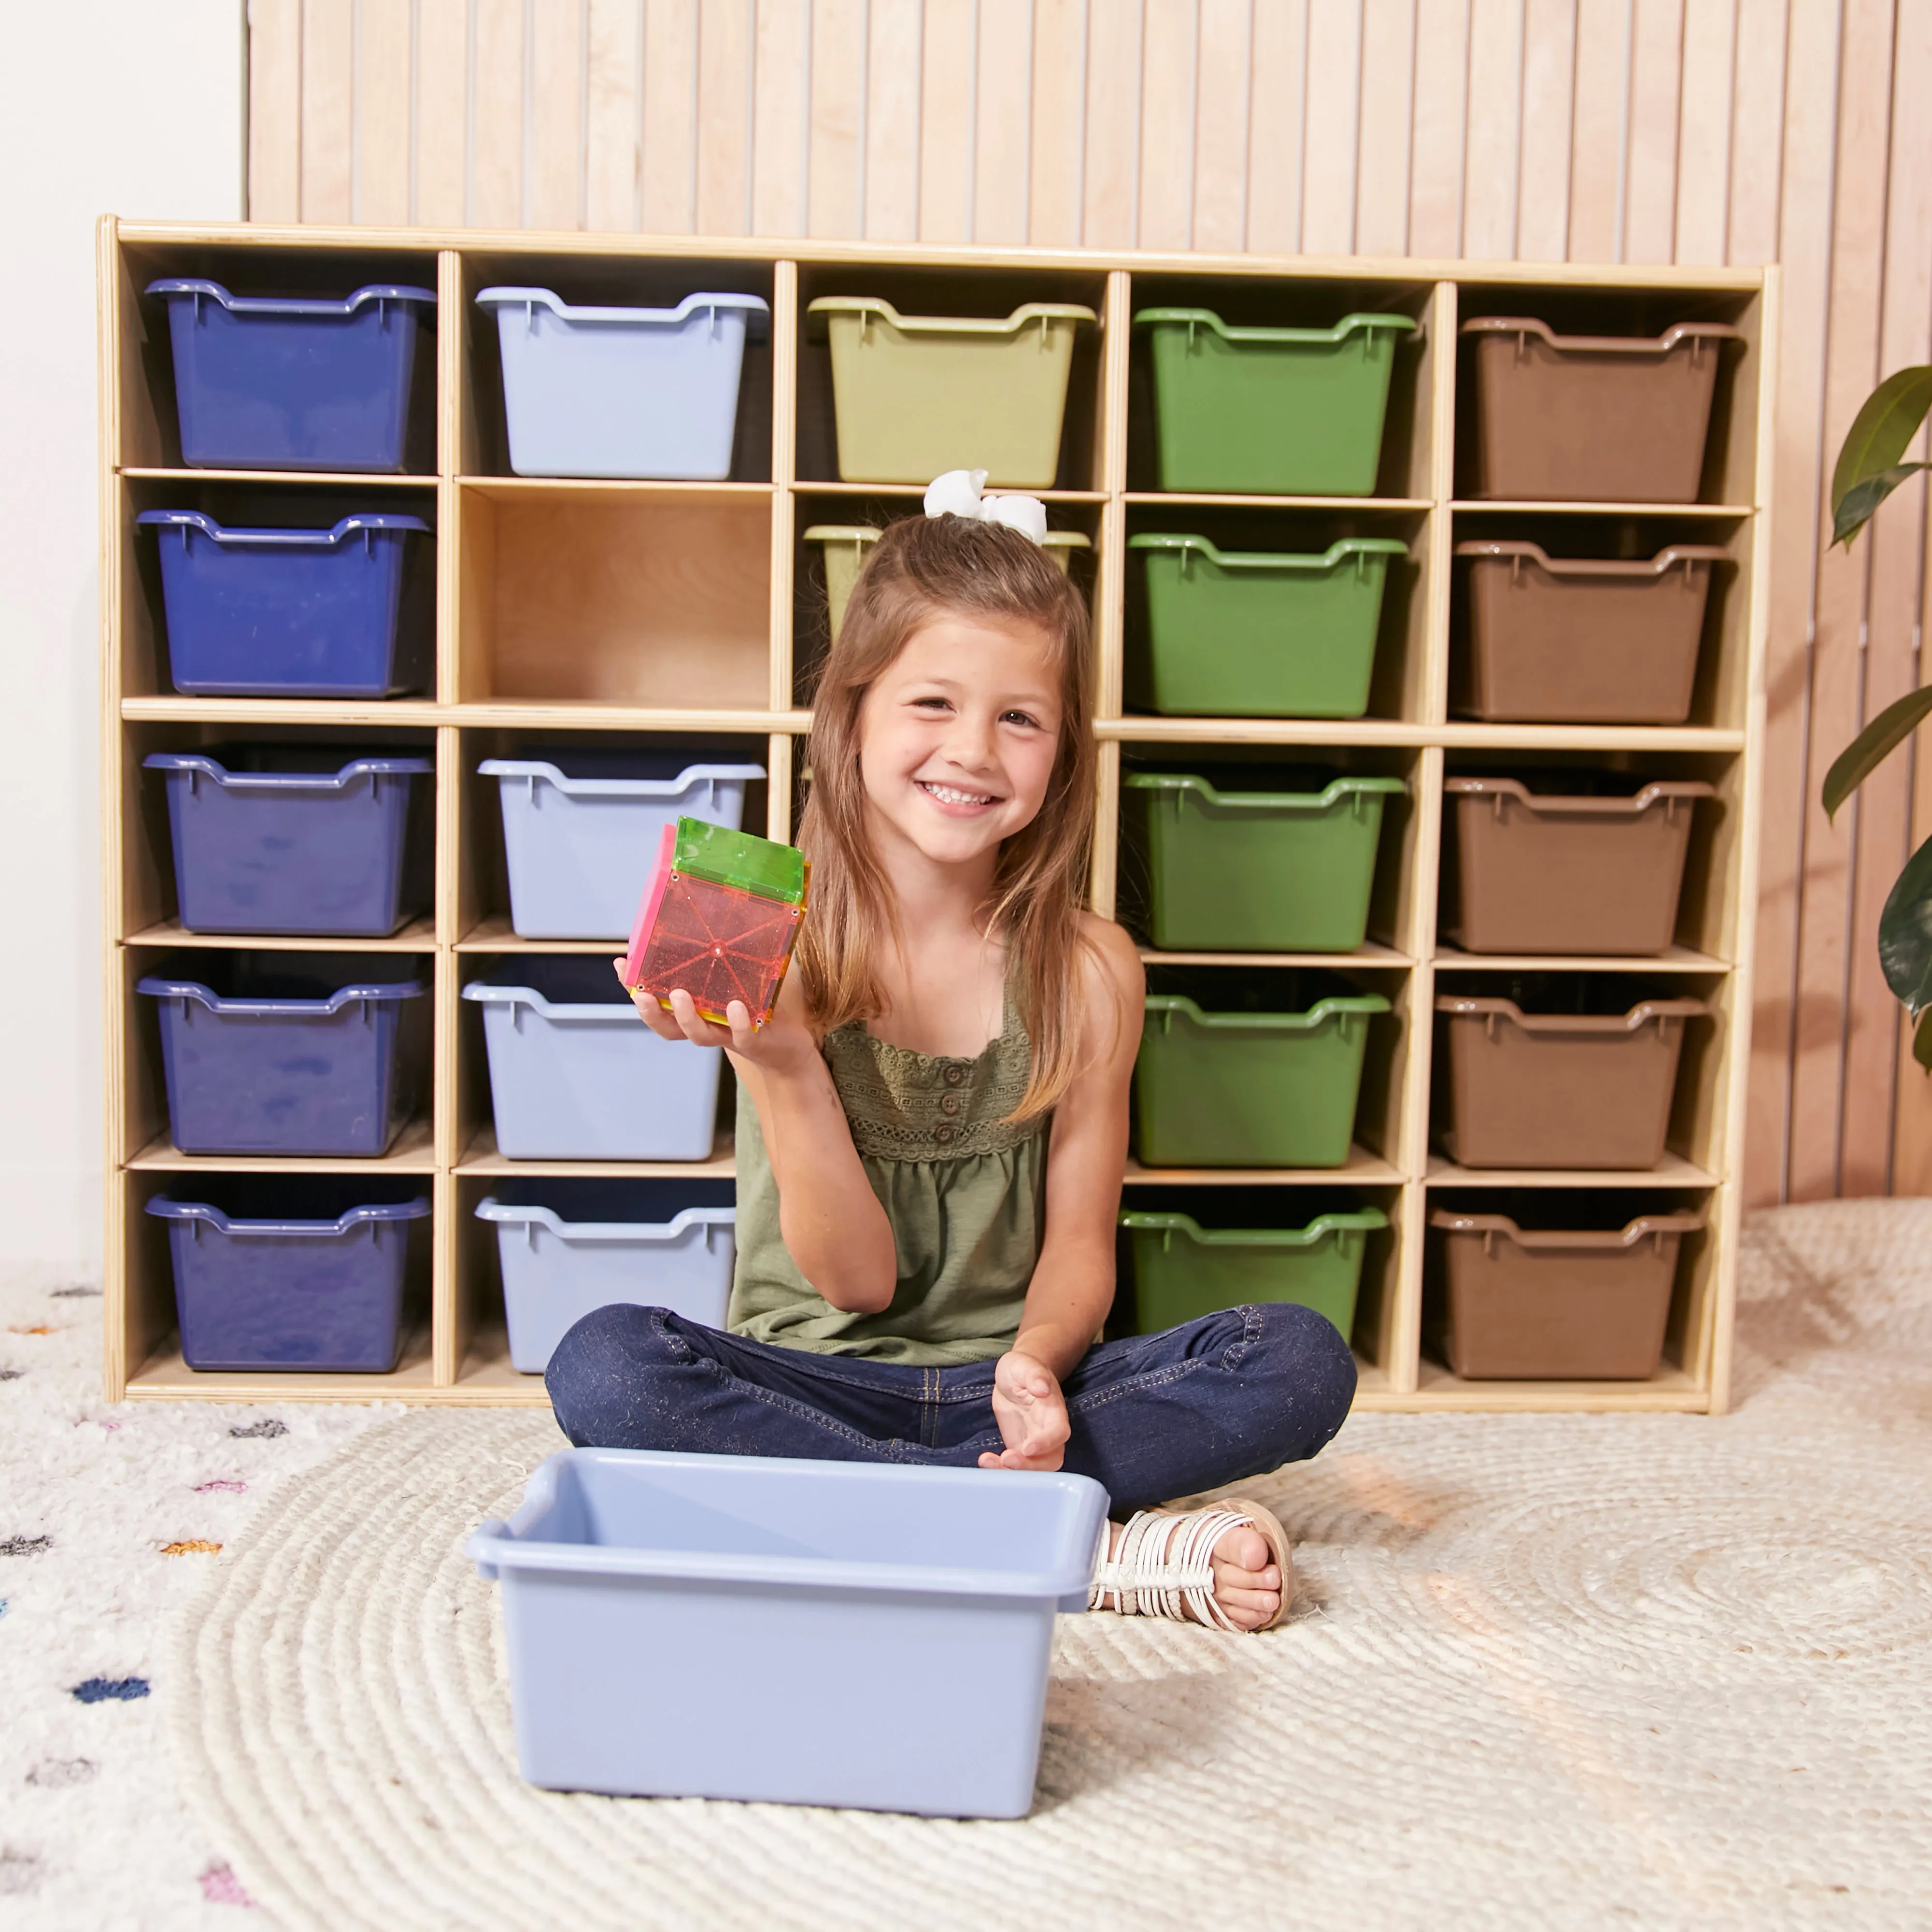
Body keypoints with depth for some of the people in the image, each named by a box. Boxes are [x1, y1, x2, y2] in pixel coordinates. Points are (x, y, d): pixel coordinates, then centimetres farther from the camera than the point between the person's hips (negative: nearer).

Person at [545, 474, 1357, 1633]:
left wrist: (1036, 1362, -20)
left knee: (1305, 1364, -20)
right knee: (604, 1368, -31)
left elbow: (1079, 1245, 3)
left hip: (1005, 1384, 1)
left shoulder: (1088, 971, -3)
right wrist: (779, 1061, -25)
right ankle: (1110, 1546, -25)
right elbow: (857, 1277, -9)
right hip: (817, 1382, -1)